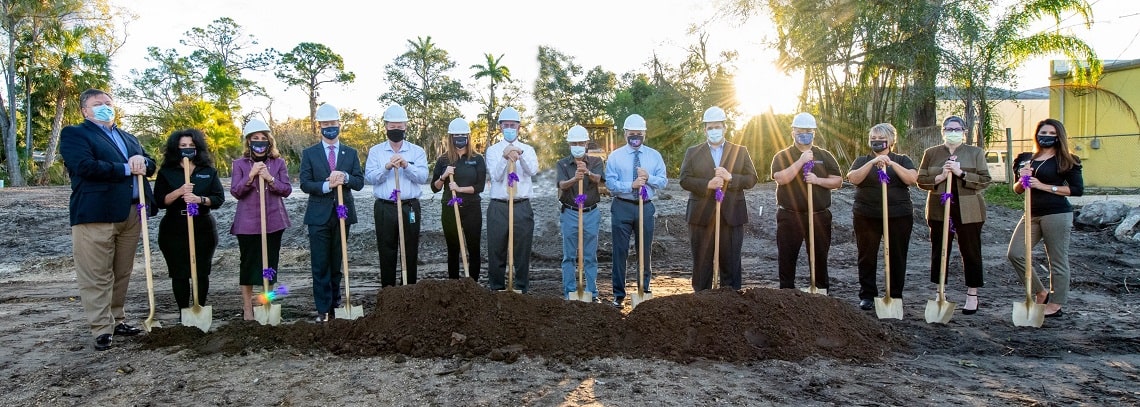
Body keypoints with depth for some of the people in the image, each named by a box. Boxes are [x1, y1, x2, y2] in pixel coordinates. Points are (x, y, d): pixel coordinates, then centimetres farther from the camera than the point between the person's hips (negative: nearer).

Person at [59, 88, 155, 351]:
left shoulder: (128, 138, 25)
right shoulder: (74, 134, 3)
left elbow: (150, 166, 21)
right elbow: (85, 166, -13)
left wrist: (141, 160, -3)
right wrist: (127, 169, -9)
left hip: (131, 213, 6)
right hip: (96, 213, -6)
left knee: (122, 274, 11)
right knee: (96, 277, -4)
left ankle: (117, 320, 20)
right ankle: (102, 330, 0)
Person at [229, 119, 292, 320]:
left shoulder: (278, 163, 5)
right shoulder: (239, 164, 3)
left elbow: (287, 190, -2)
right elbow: (235, 191, -5)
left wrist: (270, 178, -17)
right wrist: (251, 176, -19)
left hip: (273, 222, 1)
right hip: (247, 223, -1)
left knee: (270, 264, 6)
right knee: (248, 264, 5)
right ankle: (247, 307, 14)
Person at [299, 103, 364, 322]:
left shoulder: (351, 153, 9)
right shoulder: (309, 154, 4)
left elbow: (360, 182, 1)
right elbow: (305, 184, -4)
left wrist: (345, 177, -19)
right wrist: (326, 185, -20)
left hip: (343, 213, 2)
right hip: (319, 215, -2)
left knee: (337, 263, 10)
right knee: (320, 265, -1)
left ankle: (335, 305, 19)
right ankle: (323, 309, 4)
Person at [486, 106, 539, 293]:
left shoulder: (527, 149, 8)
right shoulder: (493, 150, 7)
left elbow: (533, 171, -12)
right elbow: (496, 176, -8)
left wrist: (520, 155, -29)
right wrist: (505, 157, -25)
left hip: (522, 207, 0)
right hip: (498, 207, 0)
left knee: (522, 251, 5)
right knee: (496, 251, 5)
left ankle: (521, 289, 17)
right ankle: (497, 289, 17)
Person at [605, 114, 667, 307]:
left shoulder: (654, 156, 6)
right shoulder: (615, 156, 1)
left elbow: (663, 182, 1)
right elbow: (610, 184, -8)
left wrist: (648, 178, -18)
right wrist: (631, 185, -22)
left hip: (646, 207, 2)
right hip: (622, 206, -2)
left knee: (646, 251, 8)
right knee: (620, 251, 1)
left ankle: (644, 292, 20)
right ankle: (619, 295, 10)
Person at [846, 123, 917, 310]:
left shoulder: (902, 160, 10)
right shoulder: (862, 161, 10)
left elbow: (912, 179, -8)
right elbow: (853, 178, -10)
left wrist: (892, 164, -18)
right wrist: (873, 162, -21)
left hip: (899, 216, 0)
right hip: (866, 217, 0)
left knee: (897, 257, 3)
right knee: (867, 256, 2)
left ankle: (895, 296, 13)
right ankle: (867, 296, 12)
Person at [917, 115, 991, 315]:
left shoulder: (975, 153, 5)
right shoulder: (931, 153, 8)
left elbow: (985, 180, -3)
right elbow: (921, 180, 4)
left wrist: (961, 173, -16)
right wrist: (940, 177, -13)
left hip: (968, 212, -1)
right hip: (939, 210, 2)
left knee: (971, 252, 2)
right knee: (939, 252, 5)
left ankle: (972, 296, 12)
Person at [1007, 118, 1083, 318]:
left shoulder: (1066, 161, -2)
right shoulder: (1027, 159, 13)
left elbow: (1078, 189, -9)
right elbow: (1017, 190, 17)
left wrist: (1043, 186, -14)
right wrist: (1023, 180, -7)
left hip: (1057, 214, -6)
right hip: (1032, 214, 6)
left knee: (1057, 260, 1)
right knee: (1015, 254, -1)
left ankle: (1055, 305, 11)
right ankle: (1041, 293, 15)